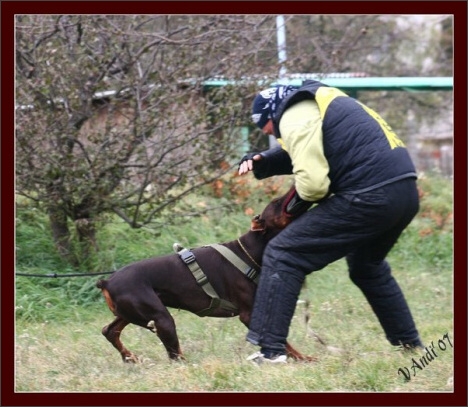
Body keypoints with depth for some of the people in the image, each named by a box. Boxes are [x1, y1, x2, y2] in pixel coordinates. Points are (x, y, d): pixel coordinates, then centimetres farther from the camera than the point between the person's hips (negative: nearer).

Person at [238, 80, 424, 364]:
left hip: (369, 198, -9)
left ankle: (270, 350, -9)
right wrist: (260, 162, 22)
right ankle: (410, 346, 37)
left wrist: (297, 202, 6)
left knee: (282, 256, -3)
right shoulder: (320, 100, 25)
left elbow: (311, 182, -15)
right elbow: (307, 151, 37)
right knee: (367, 267, 34)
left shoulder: (294, 117, -4)